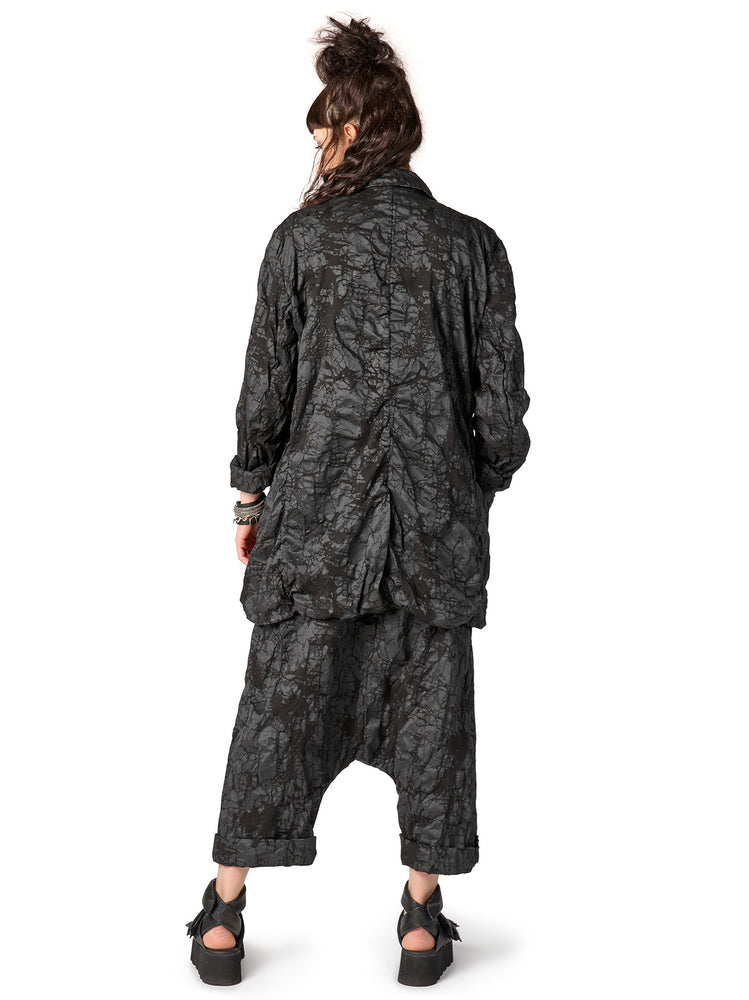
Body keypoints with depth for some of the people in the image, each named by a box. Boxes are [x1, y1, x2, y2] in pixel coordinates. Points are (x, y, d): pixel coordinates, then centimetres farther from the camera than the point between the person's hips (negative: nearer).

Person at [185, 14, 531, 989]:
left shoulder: (302, 239, -3)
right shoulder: (473, 245, 0)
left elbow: (266, 381, -1)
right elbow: (500, 397, 0)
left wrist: (249, 494, 9)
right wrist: (481, 489, 13)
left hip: (316, 510, 0)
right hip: (437, 522, 1)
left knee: (277, 706, 8)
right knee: (431, 711, 10)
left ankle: (225, 917, 18)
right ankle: (422, 924, 20)